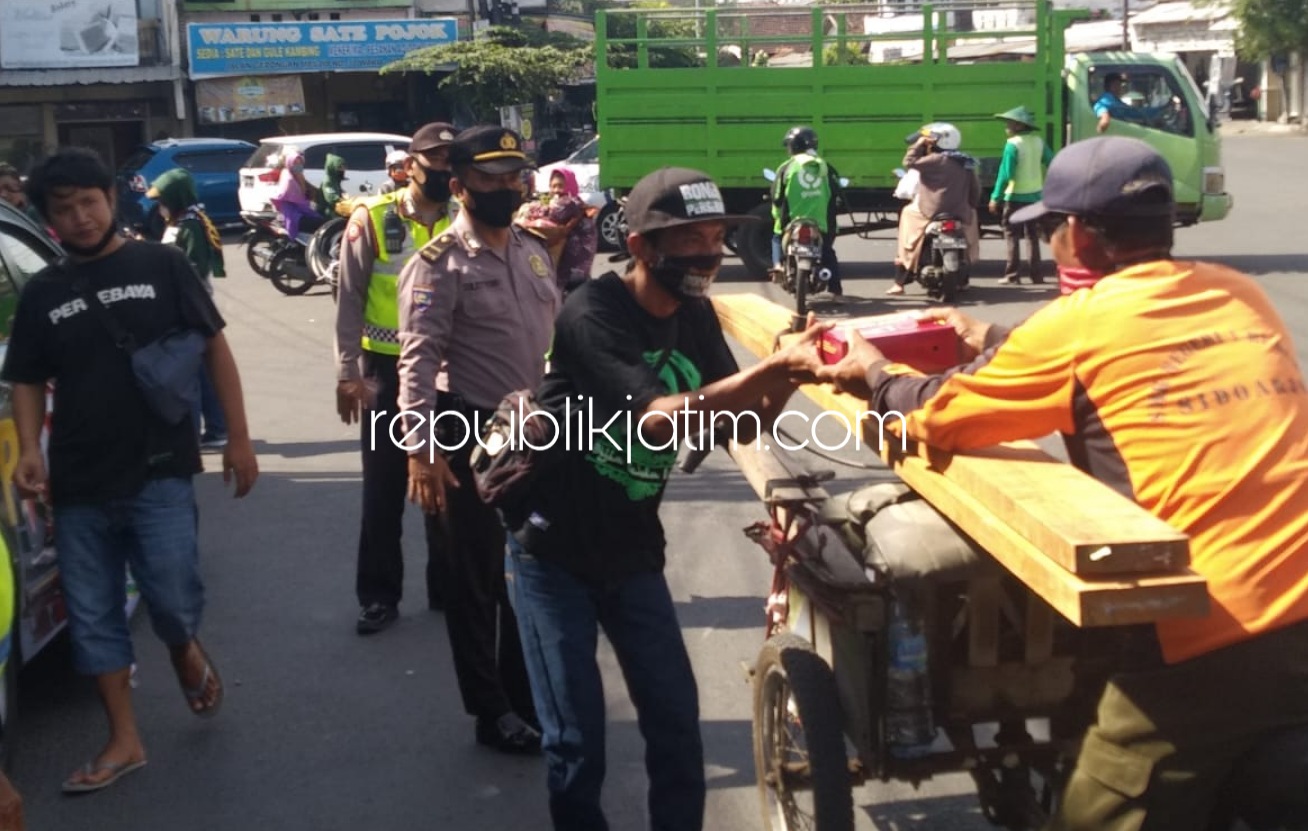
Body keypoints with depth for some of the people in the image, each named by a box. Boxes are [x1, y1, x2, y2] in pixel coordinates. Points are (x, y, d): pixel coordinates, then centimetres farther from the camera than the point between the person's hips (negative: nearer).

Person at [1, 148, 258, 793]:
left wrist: (238, 437, -2)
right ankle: (124, 741, 22)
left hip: (159, 472, -3)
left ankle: (186, 652, 29)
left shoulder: (161, 266, -1)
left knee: (172, 599, -7)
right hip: (79, 483, 4)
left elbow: (215, 349, 1)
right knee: (92, 618, 8)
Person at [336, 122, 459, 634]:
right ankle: (379, 596, 19)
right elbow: (350, 301, -5)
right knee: (384, 490, 7)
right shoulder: (372, 220, -6)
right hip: (387, 370, -2)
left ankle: (447, 587, 28)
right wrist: (347, 373, -10)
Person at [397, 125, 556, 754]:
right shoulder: (439, 264, -13)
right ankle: (493, 714, 21)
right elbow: (419, 359, -19)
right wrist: (421, 448, -26)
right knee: (478, 579, 7)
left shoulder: (533, 251, 9)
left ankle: (527, 696, 34)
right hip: (474, 434, -7)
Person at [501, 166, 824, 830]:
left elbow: (743, 422, 0)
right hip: (554, 553, -6)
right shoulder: (593, 314, -22)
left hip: (633, 552, 6)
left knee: (676, 719, 6)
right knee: (577, 739, -1)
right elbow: (659, 421, -35)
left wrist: (790, 372, -19)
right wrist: (775, 364, -40)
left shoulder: (696, 316, 0)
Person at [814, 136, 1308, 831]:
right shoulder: (1241, 295, 12)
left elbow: (934, 419, 5)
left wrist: (874, 378, 26)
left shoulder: (1079, 320, -6)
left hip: (1213, 644, -6)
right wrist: (995, 345, 38)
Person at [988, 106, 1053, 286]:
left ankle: (1012, 275, -2)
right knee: (1032, 236, 13)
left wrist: (995, 197, -13)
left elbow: (1005, 174, -17)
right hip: (1035, 195, 6)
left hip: (1015, 196, -6)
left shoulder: (1013, 144, -14)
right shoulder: (1038, 141, 5)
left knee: (1012, 236, 0)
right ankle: (1036, 274, 13)